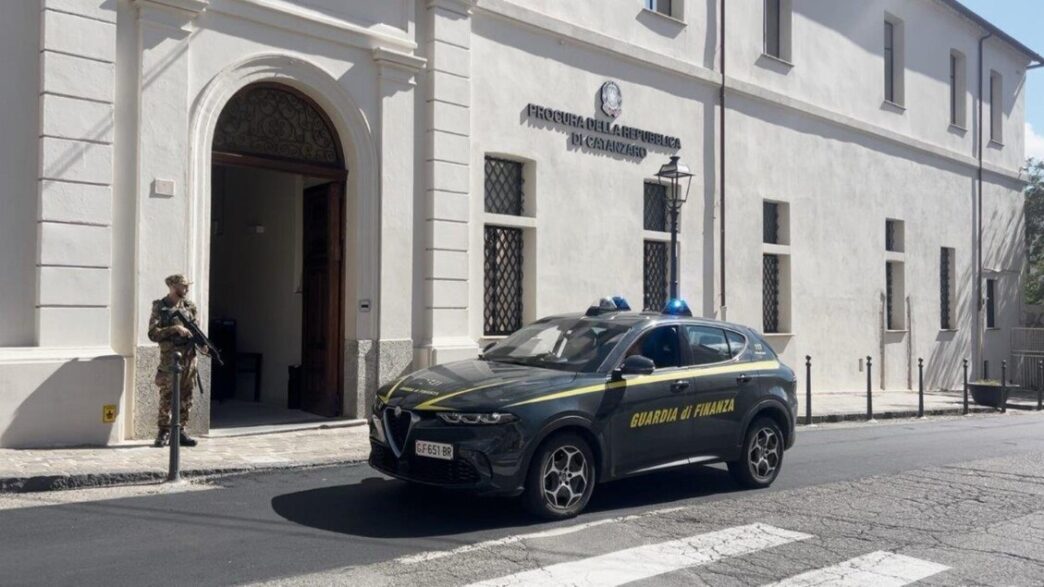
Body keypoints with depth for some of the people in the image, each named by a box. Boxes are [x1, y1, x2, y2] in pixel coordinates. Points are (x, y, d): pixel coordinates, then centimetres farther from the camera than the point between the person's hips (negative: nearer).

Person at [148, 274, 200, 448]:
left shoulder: (189, 306, 11)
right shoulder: (160, 307, -4)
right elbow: (153, 334, -11)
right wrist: (175, 329, -20)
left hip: (189, 357, 5)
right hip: (169, 359, -5)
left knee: (186, 397, 7)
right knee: (167, 397, -2)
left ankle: (180, 431, 14)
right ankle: (164, 433, 7)